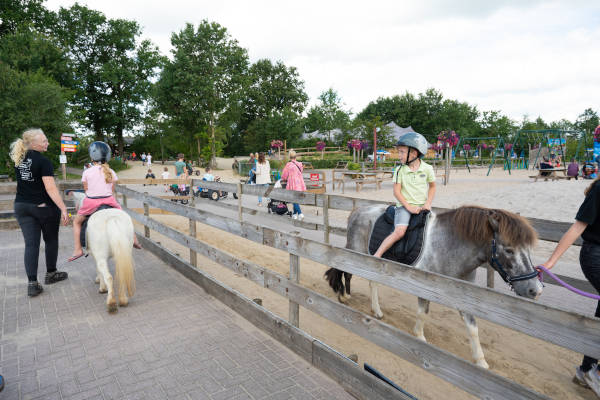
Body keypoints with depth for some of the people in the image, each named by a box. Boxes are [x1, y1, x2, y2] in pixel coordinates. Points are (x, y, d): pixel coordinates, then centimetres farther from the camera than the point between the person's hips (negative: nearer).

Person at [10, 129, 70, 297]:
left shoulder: (19, 160, 7)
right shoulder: (43, 161, -16)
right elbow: (50, 188, -23)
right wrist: (63, 208, -25)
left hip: (21, 206, 6)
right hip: (44, 207, -6)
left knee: (31, 244, 3)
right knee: (51, 240, 14)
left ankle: (32, 283, -2)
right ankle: (51, 273, 27)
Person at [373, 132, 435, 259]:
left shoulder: (427, 168, 2)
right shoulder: (400, 170, -1)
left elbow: (432, 187, 14)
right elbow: (396, 191, -3)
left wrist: (428, 203, -1)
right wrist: (409, 207, -12)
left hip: (422, 206, 3)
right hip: (404, 206, -2)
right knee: (399, 232, -22)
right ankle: (376, 256, -18)